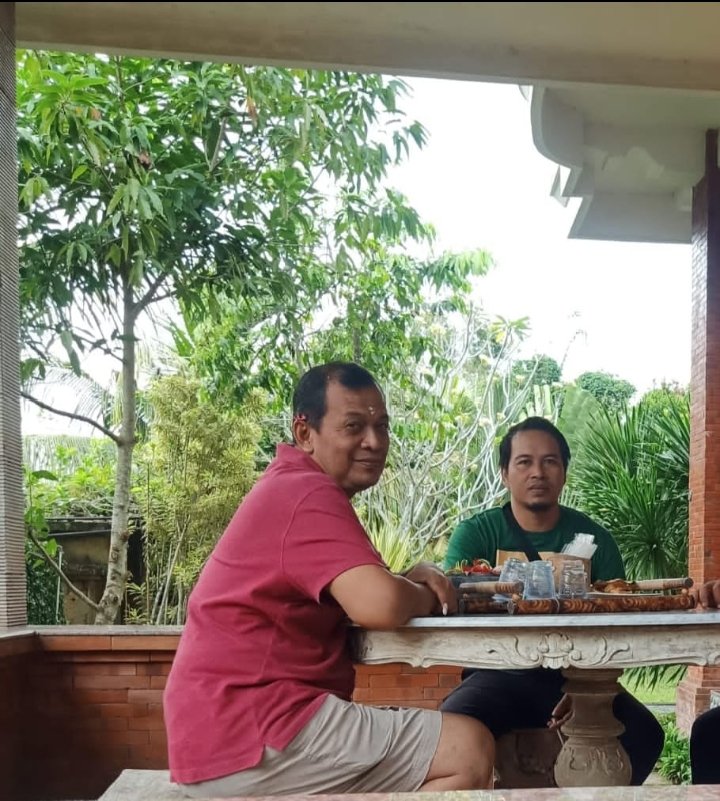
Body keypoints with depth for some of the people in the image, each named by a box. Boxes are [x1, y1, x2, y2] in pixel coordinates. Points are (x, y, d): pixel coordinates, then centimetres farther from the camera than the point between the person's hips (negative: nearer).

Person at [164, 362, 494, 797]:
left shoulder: (291, 489, 19)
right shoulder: (310, 494, -16)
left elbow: (363, 589, 22)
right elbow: (381, 605, -29)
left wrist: (411, 577, 1)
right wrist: (425, 596, -7)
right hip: (252, 732, -11)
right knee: (471, 748, -14)